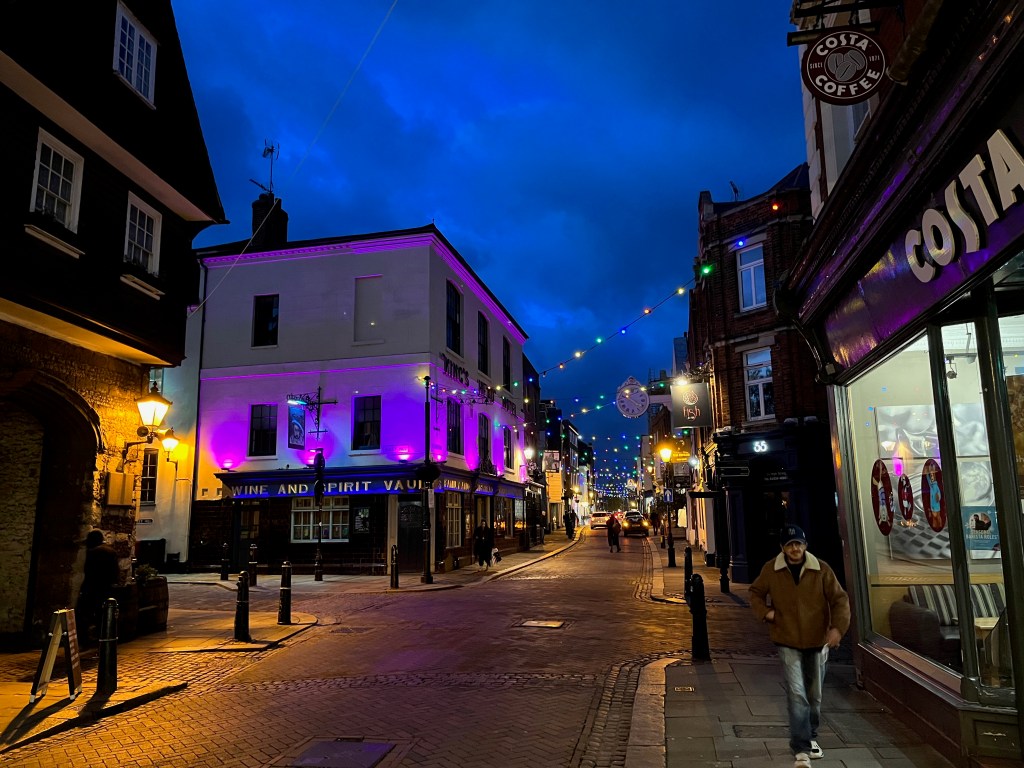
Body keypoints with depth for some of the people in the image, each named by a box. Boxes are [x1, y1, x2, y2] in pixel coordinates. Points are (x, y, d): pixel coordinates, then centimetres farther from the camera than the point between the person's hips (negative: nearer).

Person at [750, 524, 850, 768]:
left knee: (814, 695, 18)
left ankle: (810, 738, 40)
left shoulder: (821, 569, -9)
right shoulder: (771, 570, -8)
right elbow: (756, 593, 8)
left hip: (817, 641, 2)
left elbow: (840, 599, -7)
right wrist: (765, 612, -10)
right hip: (788, 643, -2)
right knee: (797, 695, -12)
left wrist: (838, 627, -21)